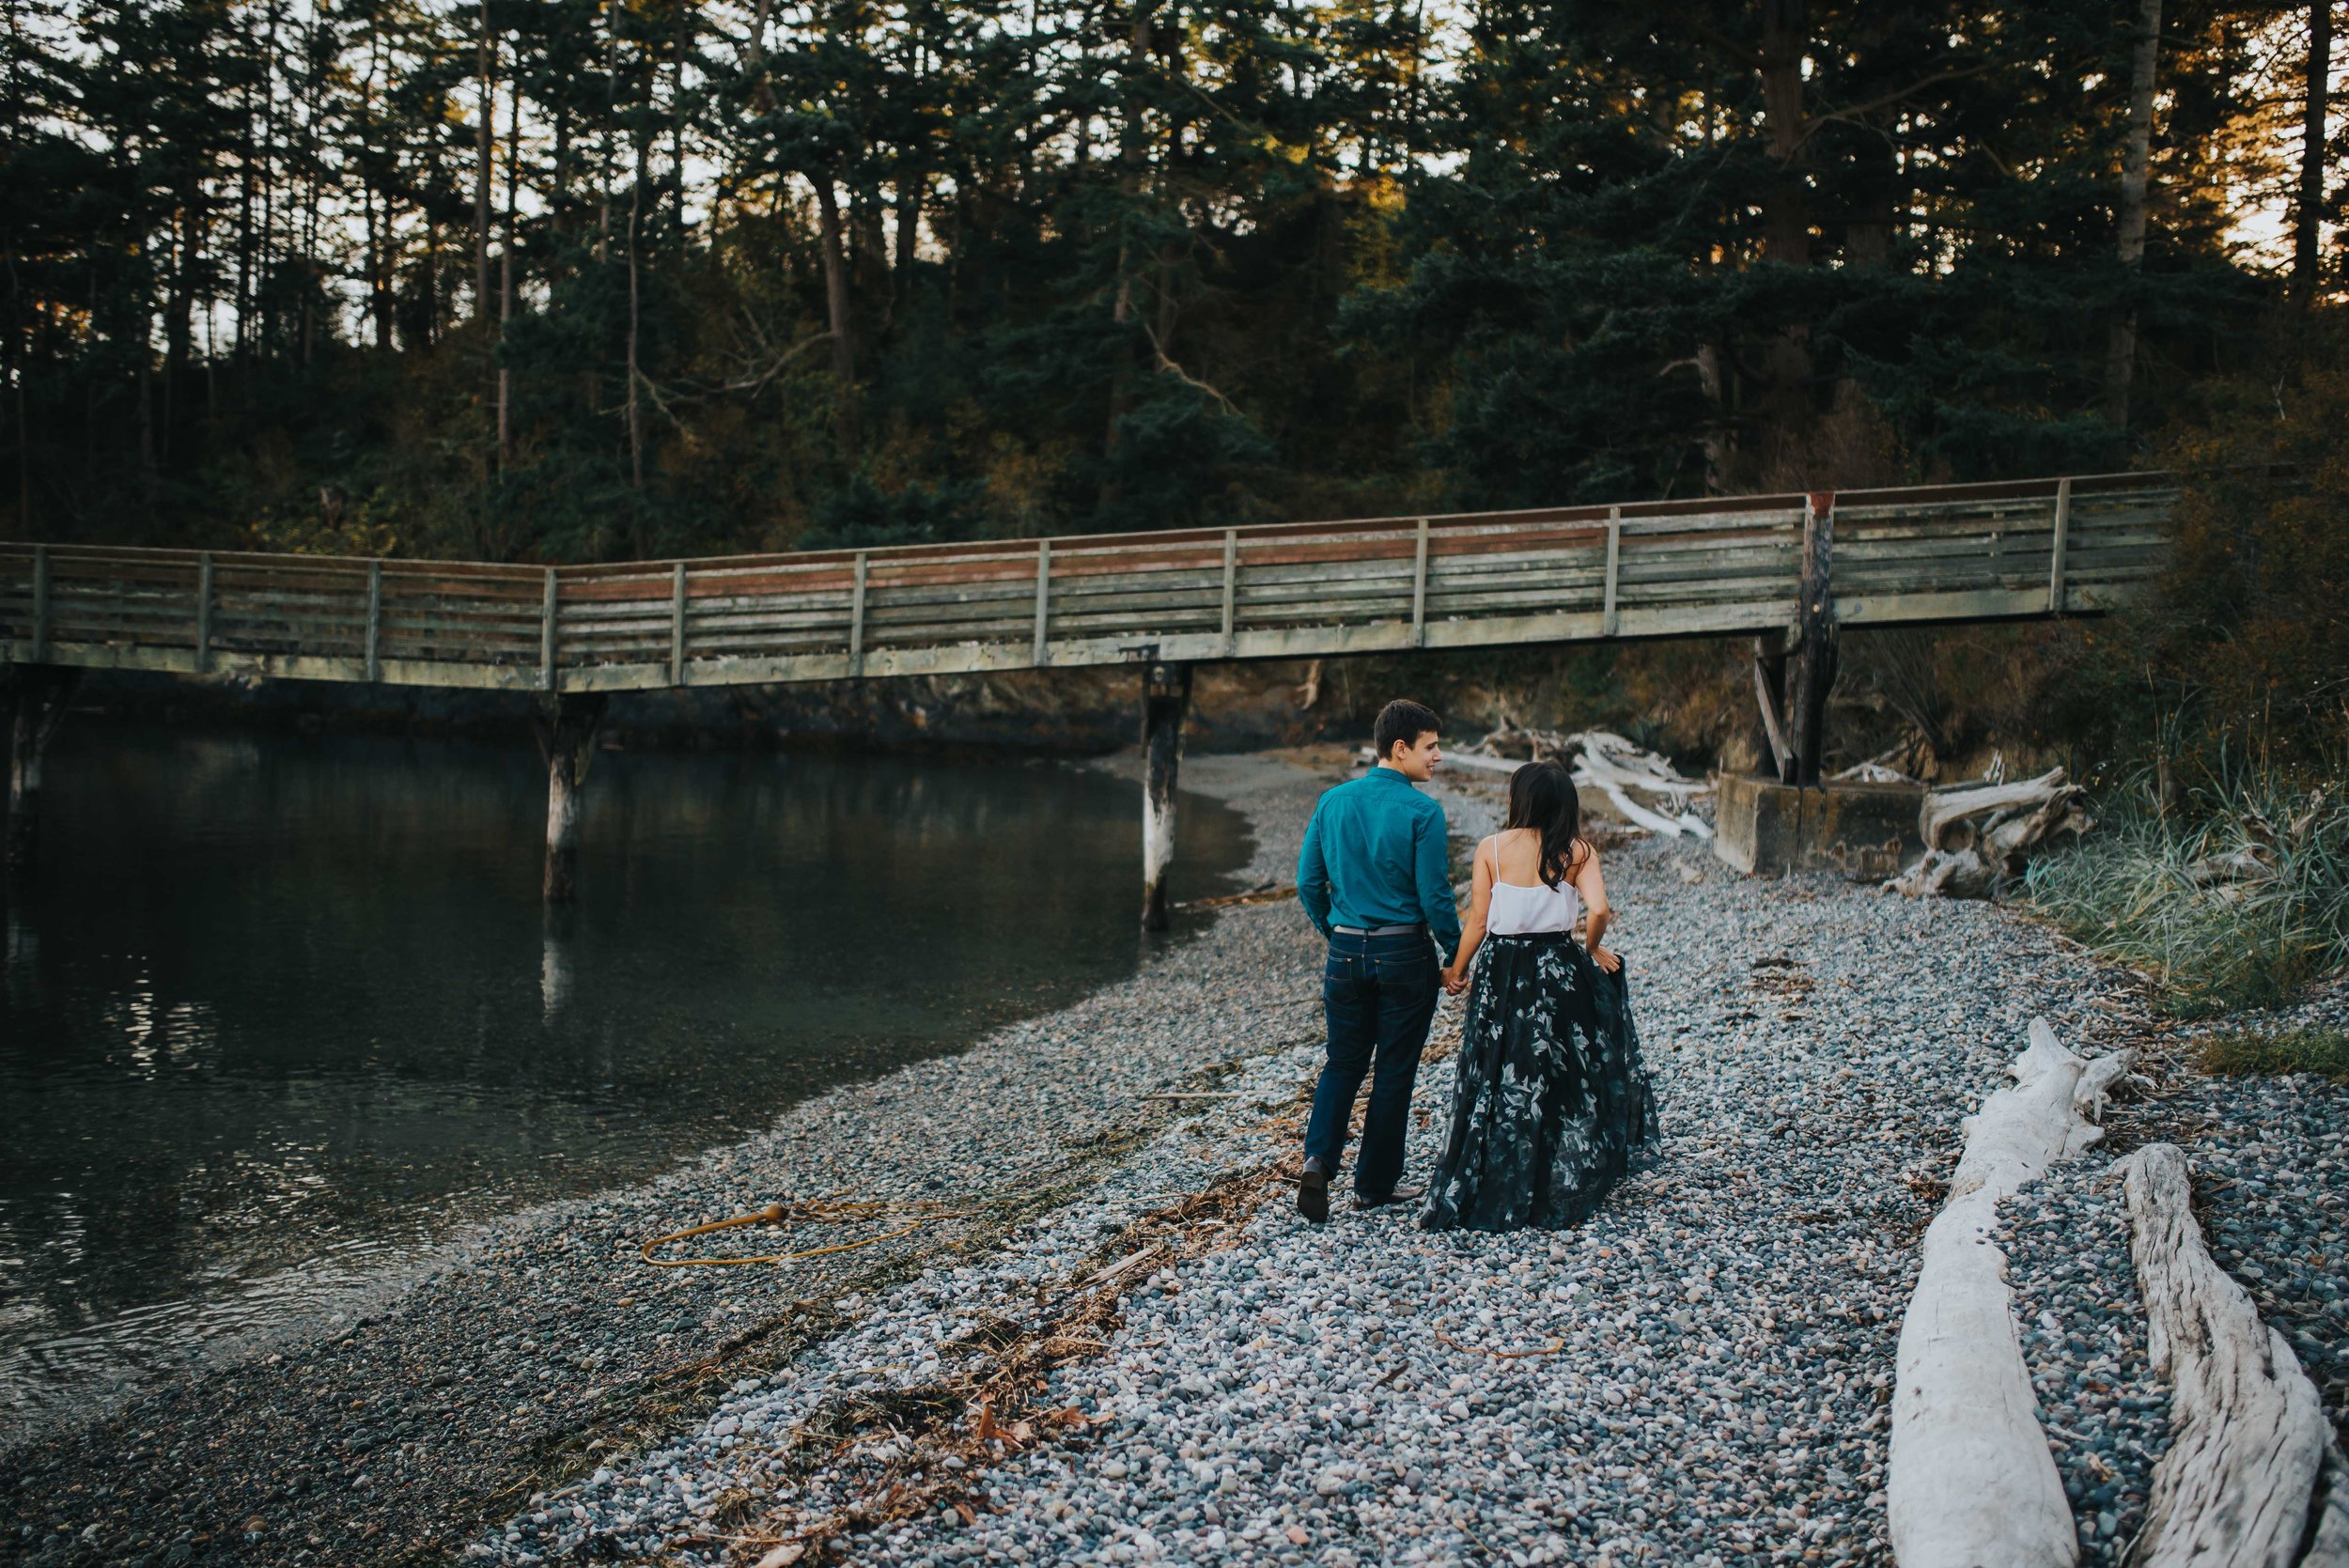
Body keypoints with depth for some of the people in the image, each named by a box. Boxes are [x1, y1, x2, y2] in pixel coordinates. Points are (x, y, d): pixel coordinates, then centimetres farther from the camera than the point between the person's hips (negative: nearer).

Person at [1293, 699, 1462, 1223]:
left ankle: (1319, 1158, -6)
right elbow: (1434, 898, -14)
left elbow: (1309, 883, 6)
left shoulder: (1333, 802, 2)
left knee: (1343, 1062, 15)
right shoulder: (1422, 812, -14)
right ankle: (1374, 1185, 17)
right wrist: (1458, 956, 0)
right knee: (1393, 1071, 8)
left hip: (1346, 952, 4)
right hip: (1405, 955, -4)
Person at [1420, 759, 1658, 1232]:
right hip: (1558, 971, 0)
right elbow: (1600, 910, -16)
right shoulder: (1577, 851, -4)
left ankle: (1491, 1193, 11)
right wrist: (1593, 948, 3)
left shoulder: (1491, 848, -4)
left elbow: (1478, 919, -3)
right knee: (1561, 1078, 14)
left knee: (1497, 1082, 8)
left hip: (1501, 974, 0)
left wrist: (1456, 971, 9)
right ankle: (1560, 1191, 20)